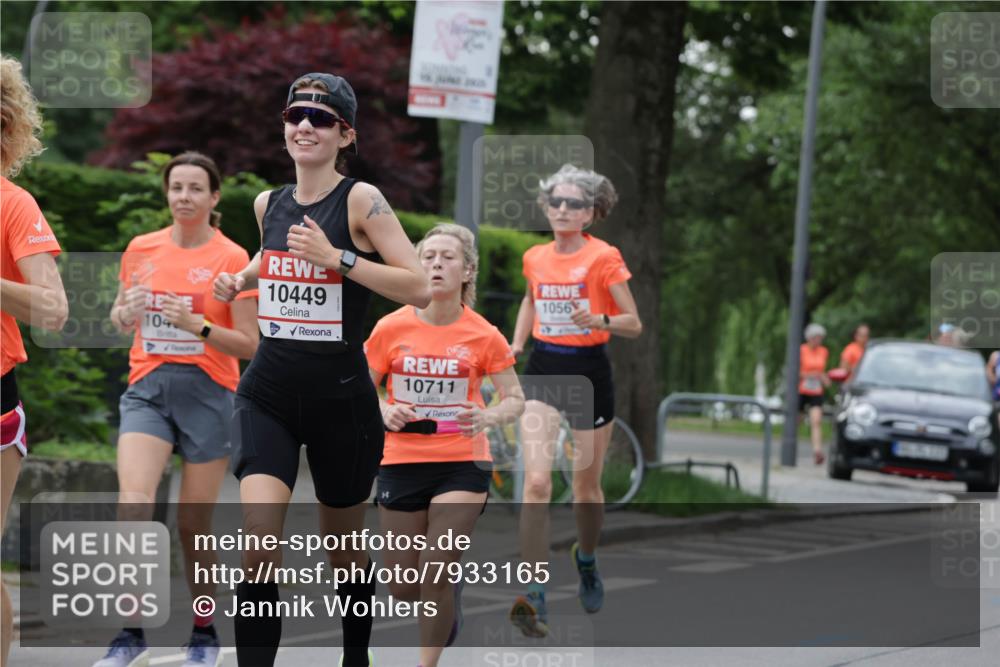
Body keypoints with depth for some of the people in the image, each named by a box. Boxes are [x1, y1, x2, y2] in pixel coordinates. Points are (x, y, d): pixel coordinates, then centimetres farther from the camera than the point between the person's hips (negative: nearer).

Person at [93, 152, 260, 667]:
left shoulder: (232, 258, -3)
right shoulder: (140, 249, 8)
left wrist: (198, 326, -19)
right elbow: (120, 320, 19)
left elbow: (248, 345, -4)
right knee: (133, 503, -18)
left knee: (193, 524, 2)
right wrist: (125, 314, -4)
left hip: (207, 392, -2)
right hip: (147, 388, 2)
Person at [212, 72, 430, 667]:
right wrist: (241, 279, 10)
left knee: (344, 547, 14)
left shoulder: (361, 200, -10)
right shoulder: (269, 204, 6)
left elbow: (420, 289, -17)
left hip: (341, 398, -3)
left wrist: (338, 257, -24)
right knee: (259, 537, -18)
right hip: (268, 394, 3)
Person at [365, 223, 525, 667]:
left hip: (462, 463, -2)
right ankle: (449, 597, 42)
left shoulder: (484, 336, -4)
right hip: (401, 462, 2)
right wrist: (383, 411, -14)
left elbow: (515, 399, 2)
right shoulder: (391, 329, -3)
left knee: (438, 575, -13)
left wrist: (488, 417, -20)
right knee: (402, 587, 5)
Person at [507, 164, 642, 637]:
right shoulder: (534, 258, 3)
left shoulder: (604, 257, -9)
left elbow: (634, 325, -8)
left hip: (590, 372, -2)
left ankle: (586, 558, 43)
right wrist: (516, 343, 11)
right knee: (536, 481, -14)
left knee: (587, 484, 11)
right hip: (542, 370, 2)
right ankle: (534, 596, -19)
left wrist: (600, 320, -27)